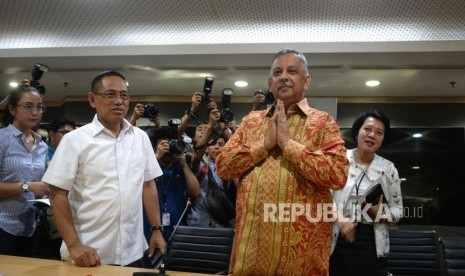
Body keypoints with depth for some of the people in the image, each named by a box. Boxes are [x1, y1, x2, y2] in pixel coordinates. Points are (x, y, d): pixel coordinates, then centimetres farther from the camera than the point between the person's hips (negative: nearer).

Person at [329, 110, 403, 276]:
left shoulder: (388, 169, 5)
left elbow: (398, 209, 8)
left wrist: (379, 212, -12)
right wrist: (340, 219, -17)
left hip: (370, 243, 2)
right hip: (335, 240, -1)